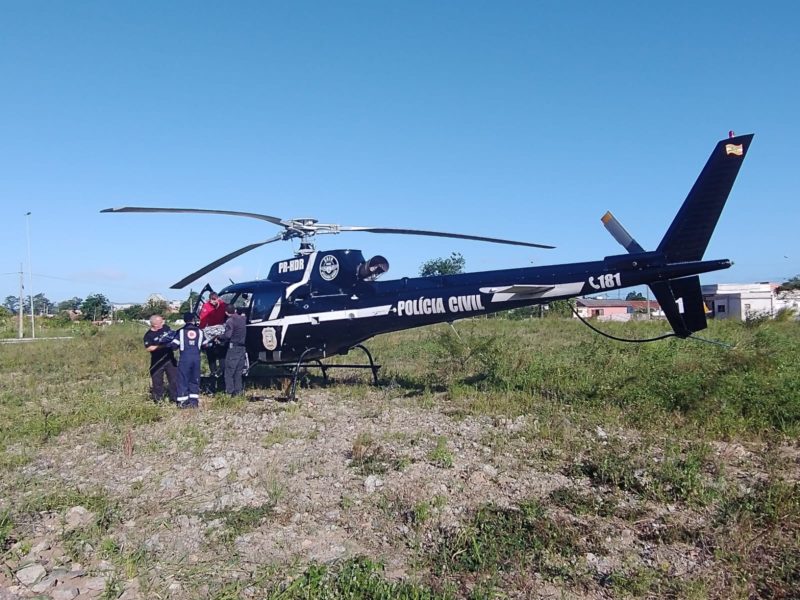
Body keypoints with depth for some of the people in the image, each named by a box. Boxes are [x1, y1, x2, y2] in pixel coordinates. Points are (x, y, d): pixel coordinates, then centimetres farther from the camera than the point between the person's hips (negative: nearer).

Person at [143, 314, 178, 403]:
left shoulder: (166, 327, 1)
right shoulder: (149, 335, -11)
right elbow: (149, 348, -21)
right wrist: (162, 346, -25)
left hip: (169, 358, 4)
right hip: (157, 361, -4)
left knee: (174, 377, 4)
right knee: (157, 380, 6)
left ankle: (175, 397, 13)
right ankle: (157, 398, 20)